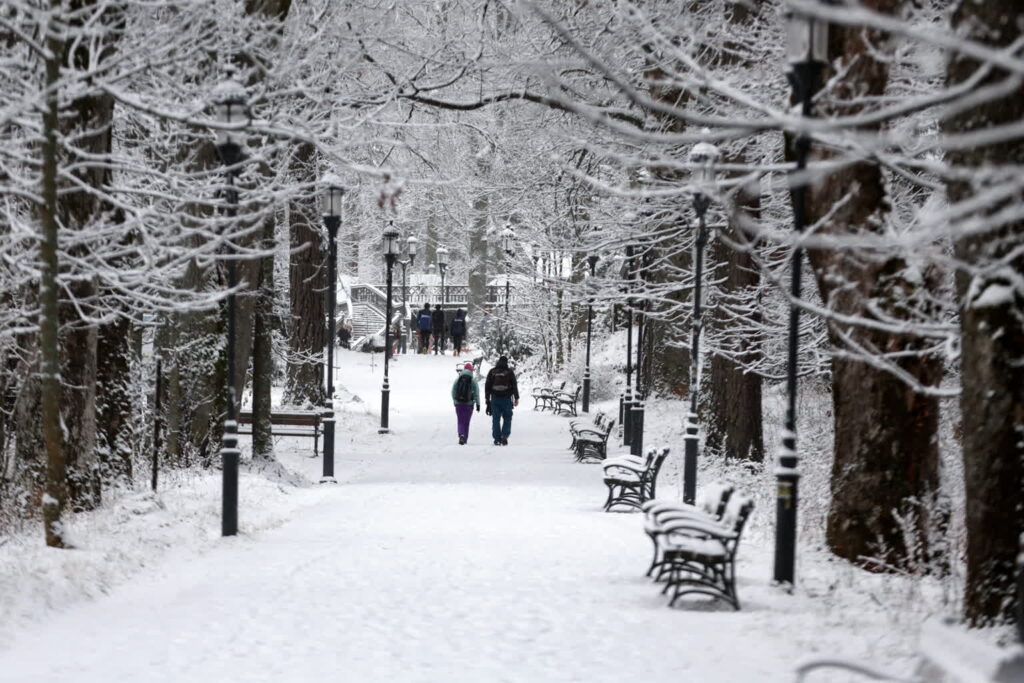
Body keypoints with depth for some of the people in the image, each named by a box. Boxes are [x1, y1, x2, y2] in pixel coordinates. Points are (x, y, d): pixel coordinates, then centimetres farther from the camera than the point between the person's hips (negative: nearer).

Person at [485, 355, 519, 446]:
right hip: (507, 399, -2)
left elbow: (487, 386, 8)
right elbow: (514, 386, -1)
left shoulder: (492, 372, 6)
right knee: (507, 418, 8)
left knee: (496, 419, 6)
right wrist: (516, 398, 5)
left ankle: (497, 439, 2)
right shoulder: (509, 372, -1)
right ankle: (504, 435, -10)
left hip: (495, 399, 2)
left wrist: (487, 398, 14)